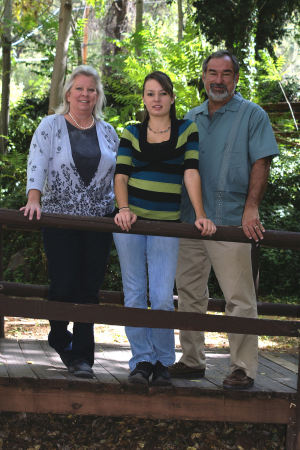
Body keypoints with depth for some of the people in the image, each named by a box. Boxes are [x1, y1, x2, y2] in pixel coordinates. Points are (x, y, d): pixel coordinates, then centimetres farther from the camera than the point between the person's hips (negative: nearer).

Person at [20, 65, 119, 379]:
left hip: (100, 219, 2)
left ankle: (82, 355, 6)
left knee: (89, 287, -1)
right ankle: (60, 338, 23)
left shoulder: (107, 132, 12)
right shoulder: (51, 126, 4)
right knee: (64, 284, -6)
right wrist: (34, 200, -20)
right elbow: (37, 164, -6)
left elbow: (120, 173, 16)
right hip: (60, 217, -2)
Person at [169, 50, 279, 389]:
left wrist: (251, 208, -16)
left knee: (239, 298, -5)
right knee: (189, 294, 11)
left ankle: (243, 368, 1)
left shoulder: (252, 115, 2)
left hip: (230, 222, -6)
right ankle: (192, 361, 21)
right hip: (189, 221, 6)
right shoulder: (191, 119, 17)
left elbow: (261, 163, -6)